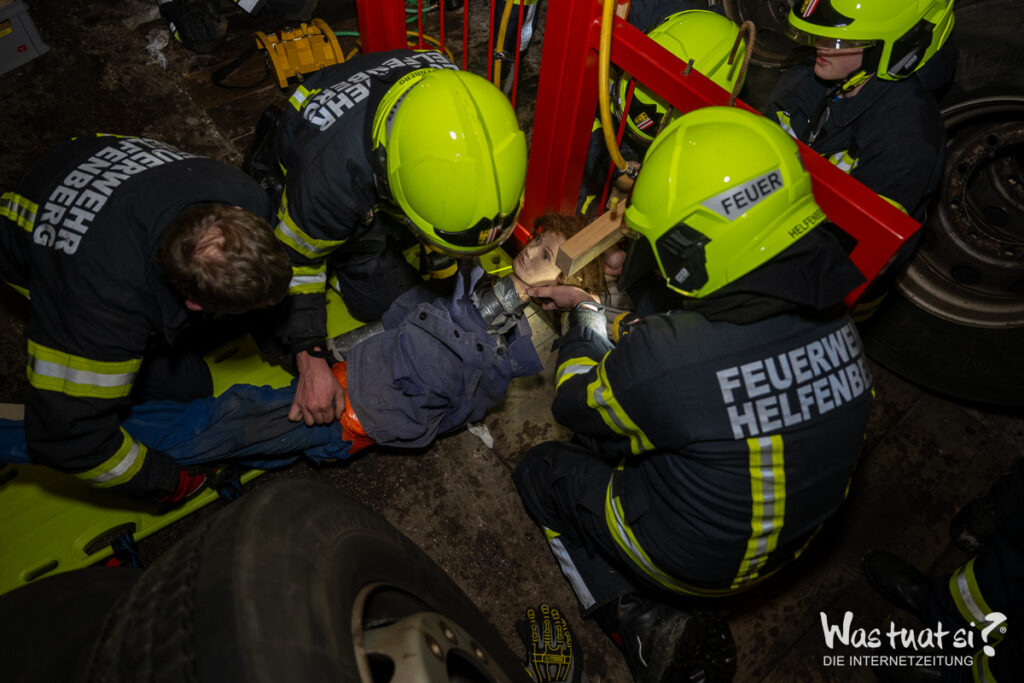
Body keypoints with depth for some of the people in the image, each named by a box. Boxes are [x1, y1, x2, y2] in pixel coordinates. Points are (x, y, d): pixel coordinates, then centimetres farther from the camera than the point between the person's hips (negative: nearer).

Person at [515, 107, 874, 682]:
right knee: (628, 431, 24)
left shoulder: (666, 358, -38)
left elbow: (577, 405, -14)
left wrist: (585, 313, 2)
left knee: (541, 468, 14)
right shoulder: (833, 320, -16)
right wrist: (602, 312, 10)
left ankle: (644, 622, 5)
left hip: (695, 560, -7)